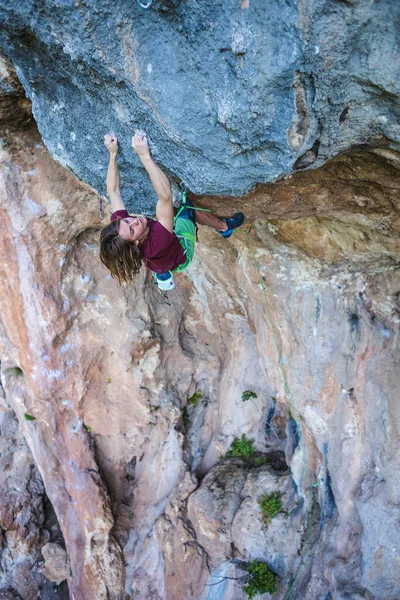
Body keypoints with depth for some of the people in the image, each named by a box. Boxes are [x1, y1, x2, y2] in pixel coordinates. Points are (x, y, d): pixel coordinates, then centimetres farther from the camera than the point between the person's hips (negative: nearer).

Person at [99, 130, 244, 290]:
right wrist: (144, 156, -64)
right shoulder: (157, 242, -52)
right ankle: (225, 226, 36)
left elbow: (113, 191, -23)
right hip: (181, 257, -5)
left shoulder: (118, 224, -36)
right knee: (189, 209, 7)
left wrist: (113, 154, -27)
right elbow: (166, 195, -61)